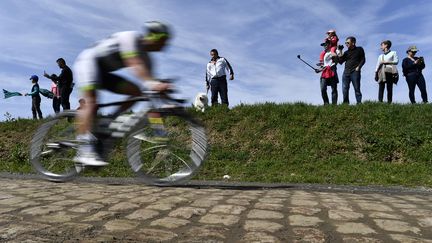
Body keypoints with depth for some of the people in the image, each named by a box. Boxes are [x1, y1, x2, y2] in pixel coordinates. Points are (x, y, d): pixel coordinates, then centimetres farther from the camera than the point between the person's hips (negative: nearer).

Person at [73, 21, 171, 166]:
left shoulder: (145, 57, 4)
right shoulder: (131, 37, -18)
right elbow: (134, 65, -35)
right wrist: (152, 83, -50)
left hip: (103, 72, 8)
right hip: (89, 61, -8)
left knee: (136, 92, -7)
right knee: (91, 102, -26)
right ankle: (84, 151, -32)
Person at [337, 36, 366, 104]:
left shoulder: (359, 49, 9)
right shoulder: (346, 52, 18)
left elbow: (363, 59, 5)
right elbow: (340, 62, 12)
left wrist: (358, 67, -9)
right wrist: (339, 56, -4)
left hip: (355, 72, -4)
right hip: (346, 72, 4)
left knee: (357, 89, -5)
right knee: (344, 89, -1)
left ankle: (359, 103, -3)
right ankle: (345, 104, 3)